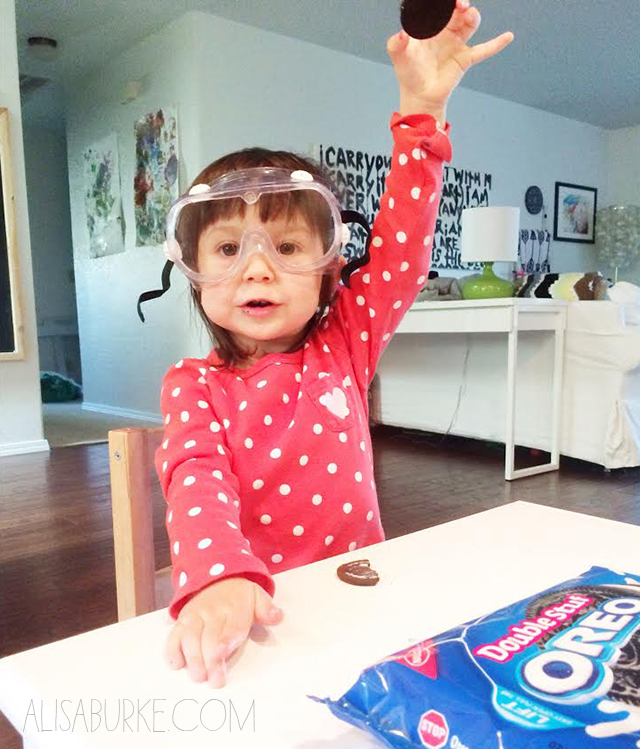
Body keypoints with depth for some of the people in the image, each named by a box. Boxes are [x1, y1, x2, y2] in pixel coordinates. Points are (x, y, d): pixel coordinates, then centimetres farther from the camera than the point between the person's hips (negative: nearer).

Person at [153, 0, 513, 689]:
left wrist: (422, 109, -11)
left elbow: (400, 248, -4)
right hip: (249, 614, -1)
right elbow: (196, 478, -20)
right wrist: (220, 579, -39)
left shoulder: (344, 345, 3)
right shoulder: (194, 385, -3)